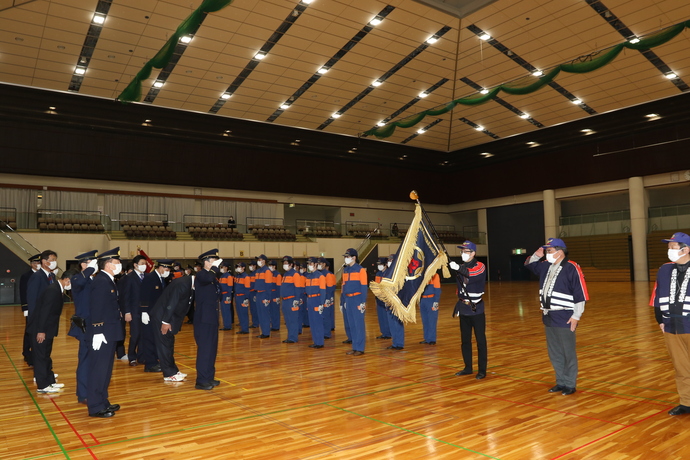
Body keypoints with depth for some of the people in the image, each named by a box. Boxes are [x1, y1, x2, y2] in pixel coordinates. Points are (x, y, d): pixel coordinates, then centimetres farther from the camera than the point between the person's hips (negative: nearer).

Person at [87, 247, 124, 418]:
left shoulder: (108, 281, 13)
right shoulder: (100, 281, -16)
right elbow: (96, 309, -21)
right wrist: (98, 332, -23)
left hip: (109, 333, 10)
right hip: (102, 333, -10)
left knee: (106, 370, 16)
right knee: (99, 370, -2)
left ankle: (103, 402, 26)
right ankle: (95, 407, 7)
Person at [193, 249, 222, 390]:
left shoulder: (213, 277, 15)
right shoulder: (201, 275, -11)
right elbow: (208, 278, -36)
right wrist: (215, 267, -22)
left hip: (212, 318, 9)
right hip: (203, 319, -9)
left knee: (212, 349, 13)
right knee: (204, 349, -6)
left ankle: (209, 377, 22)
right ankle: (201, 381, 0)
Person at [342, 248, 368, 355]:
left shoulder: (360, 270, -7)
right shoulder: (345, 270, 12)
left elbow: (364, 287, -9)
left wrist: (363, 302, -14)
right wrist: (344, 300, 16)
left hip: (357, 299, -7)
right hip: (348, 300, 7)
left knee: (359, 324, -3)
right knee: (351, 325, 10)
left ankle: (360, 348, 2)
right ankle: (355, 347, 17)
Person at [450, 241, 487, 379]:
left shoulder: (480, 266, -7)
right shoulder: (461, 267, 10)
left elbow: (473, 276, -29)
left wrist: (459, 269, -41)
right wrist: (458, 306, 14)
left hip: (476, 309, -6)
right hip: (463, 309, 6)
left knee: (480, 341, 0)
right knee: (465, 340, 12)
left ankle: (482, 370, 8)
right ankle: (468, 368, 23)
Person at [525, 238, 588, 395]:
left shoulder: (571, 268, -13)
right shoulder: (545, 266, 10)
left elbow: (580, 294, -14)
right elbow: (529, 265, 28)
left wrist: (576, 316, -15)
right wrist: (536, 255, 8)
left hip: (565, 319, -8)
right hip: (548, 317, 8)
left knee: (568, 353, 3)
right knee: (554, 353, 14)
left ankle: (570, 384, 15)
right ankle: (561, 382, 26)